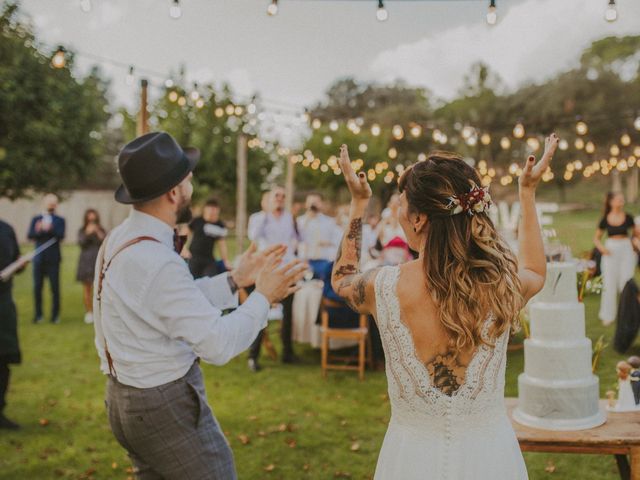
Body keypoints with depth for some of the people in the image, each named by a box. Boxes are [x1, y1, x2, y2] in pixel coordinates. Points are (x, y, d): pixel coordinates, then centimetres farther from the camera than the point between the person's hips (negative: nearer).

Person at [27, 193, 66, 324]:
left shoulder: (60, 220, 8)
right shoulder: (36, 219, 14)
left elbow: (61, 236, -10)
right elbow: (30, 235, 0)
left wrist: (50, 229, -28)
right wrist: (38, 230, -21)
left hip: (53, 259, -2)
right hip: (39, 259, 2)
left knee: (55, 288, -3)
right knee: (37, 288, 3)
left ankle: (55, 315, 5)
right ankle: (38, 314, 13)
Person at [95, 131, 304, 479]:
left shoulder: (120, 239, 2)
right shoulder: (156, 261, -27)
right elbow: (218, 344, -25)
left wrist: (234, 280, 9)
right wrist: (263, 297, -12)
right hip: (165, 405, -9)